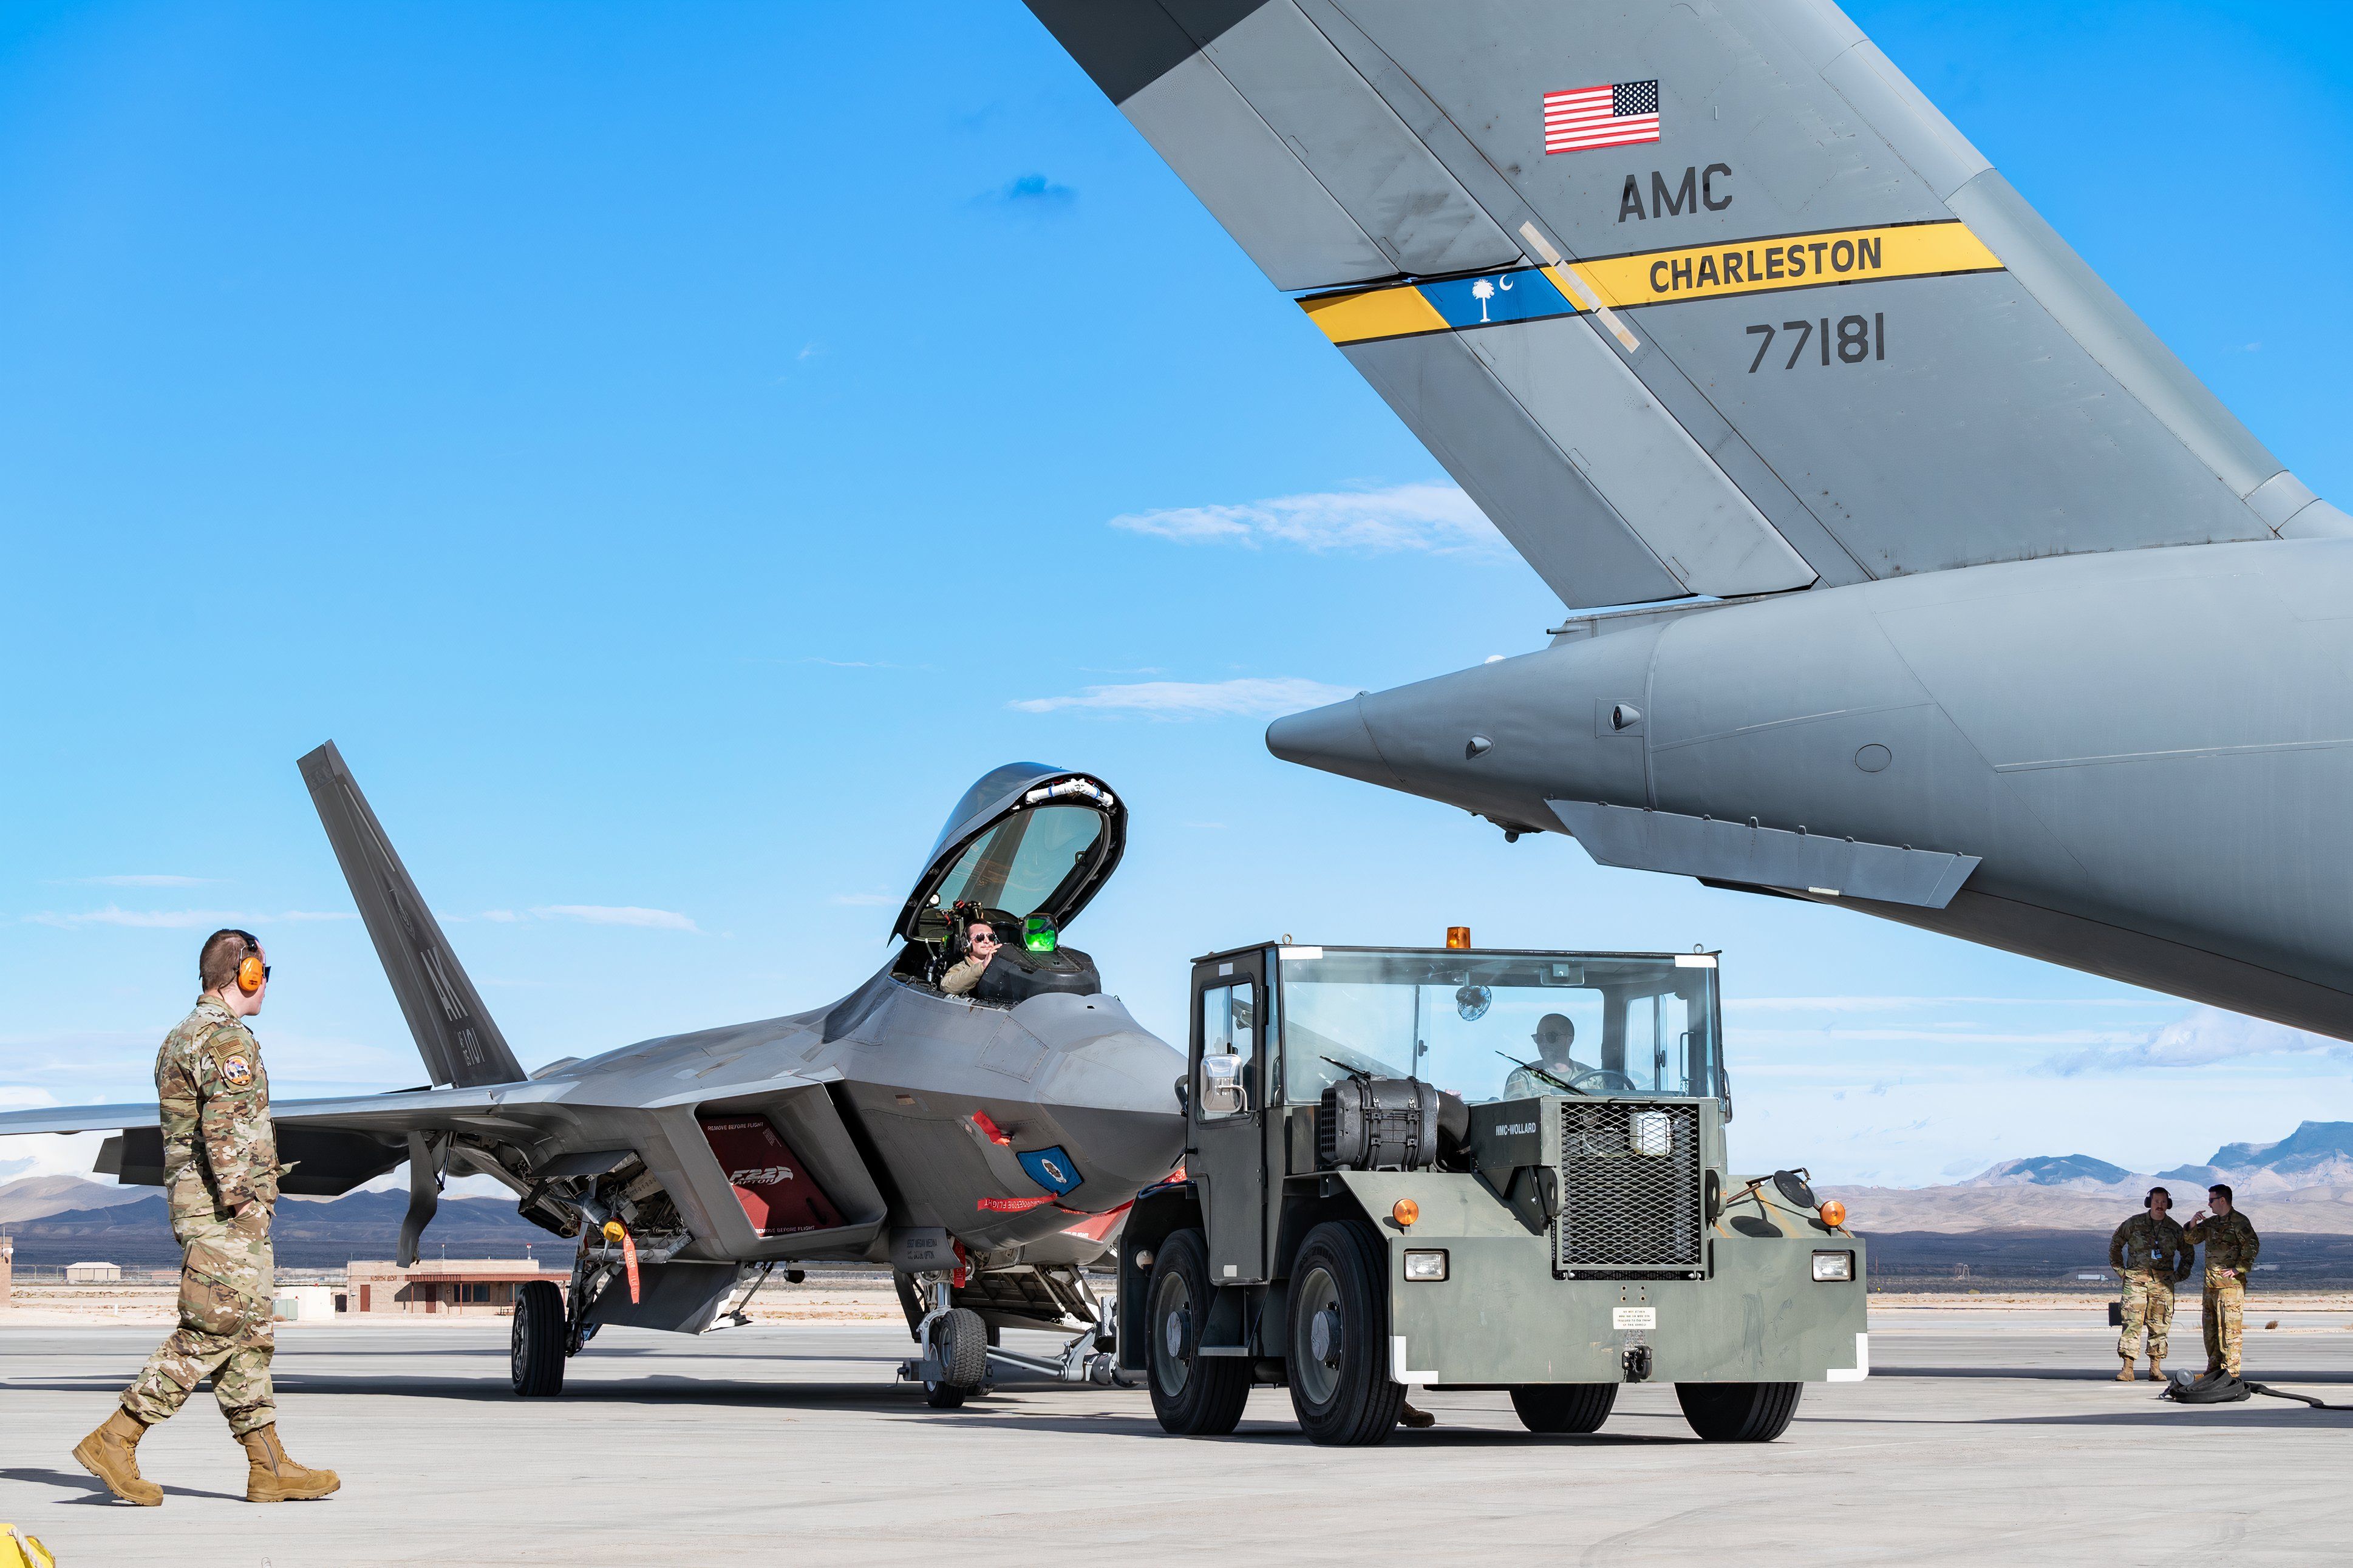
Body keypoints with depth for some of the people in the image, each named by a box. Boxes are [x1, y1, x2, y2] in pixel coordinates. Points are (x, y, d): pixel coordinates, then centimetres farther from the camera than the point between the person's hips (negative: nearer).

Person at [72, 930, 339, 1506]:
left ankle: (269, 1465, 8)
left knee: (249, 1334, 9)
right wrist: (236, 1198, -22)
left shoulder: (183, 1036, 20)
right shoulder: (228, 1038, -13)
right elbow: (225, 1126, -22)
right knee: (214, 1330, -10)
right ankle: (115, 1441, -10)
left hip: (196, 1198, 11)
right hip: (226, 1208, -11)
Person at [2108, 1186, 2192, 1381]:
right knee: (2132, 1322, -9)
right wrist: (2118, 1268, 10)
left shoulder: (2175, 1229, 8)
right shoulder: (2134, 1223, 3)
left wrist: (2181, 1274, 12)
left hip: (2163, 1282, 2)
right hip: (2136, 1279, -2)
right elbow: (2115, 1243, 16)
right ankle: (2127, 1368, -11)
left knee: (2160, 1325, 3)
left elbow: (2188, 1252, 23)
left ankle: (2156, 1368, 11)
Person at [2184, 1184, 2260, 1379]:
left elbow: (2252, 1245, -18)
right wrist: (2193, 1223, 2)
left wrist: (2239, 1269, -20)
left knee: (2229, 1328, -9)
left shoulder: (2238, 1221, -8)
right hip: (2211, 1286, 9)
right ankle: (2214, 1369, 22)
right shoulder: (2211, 1223, 18)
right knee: (2210, 1328, 13)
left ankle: (2231, 1372, -9)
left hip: (2230, 1284, -9)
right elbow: (2190, 1238, 22)